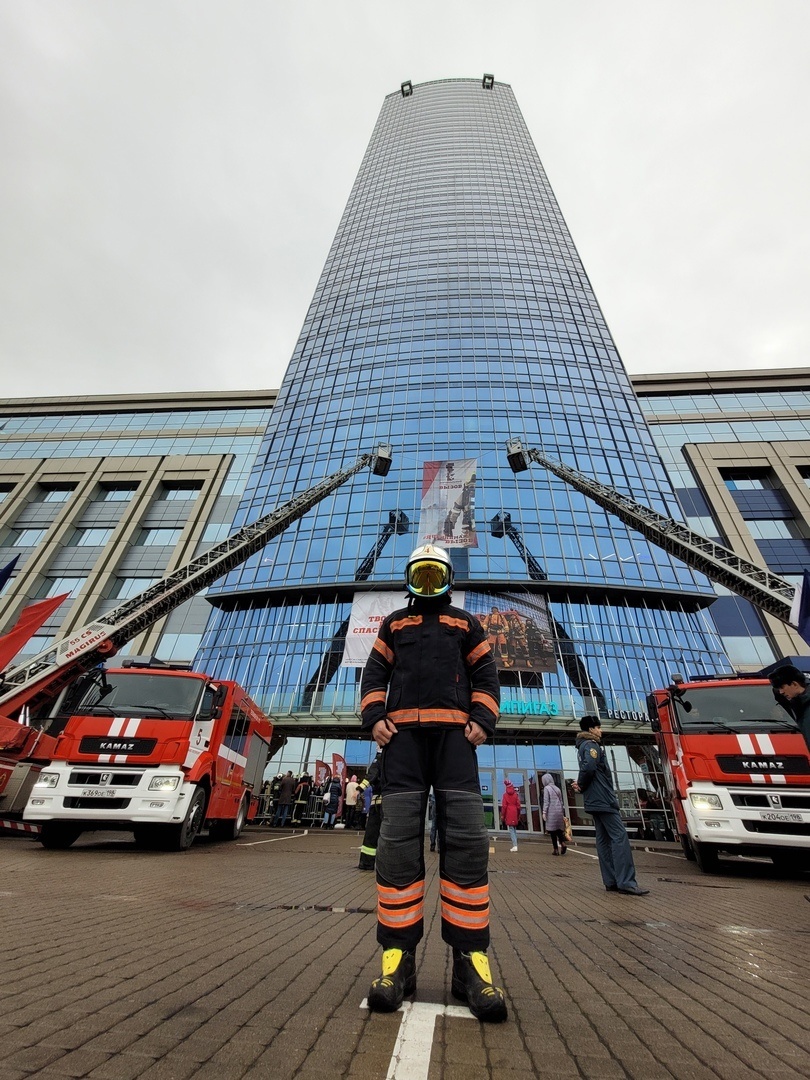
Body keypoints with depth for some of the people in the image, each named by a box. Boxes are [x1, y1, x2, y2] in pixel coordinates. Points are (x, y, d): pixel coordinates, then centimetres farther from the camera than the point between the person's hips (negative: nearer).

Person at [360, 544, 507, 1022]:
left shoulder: (467, 624, 20)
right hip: (403, 735, 1)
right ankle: (398, 958, 6)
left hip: (454, 735, 0)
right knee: (399, 841, -2)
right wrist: (374, 717, -1)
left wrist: (482, 721, -2)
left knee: (467, 839, -6)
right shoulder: (393, 624, 21)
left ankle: (471, 960, 3)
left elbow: (486, 676, 13)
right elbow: (374, 675, 15)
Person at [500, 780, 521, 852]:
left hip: (508, 814, -4)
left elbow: (504, 806, -7)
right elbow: (518, 805, 3)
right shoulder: (516, 794, 2)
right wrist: (518, 815, 15)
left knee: (511, 829, -1)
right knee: (514, 829, 17)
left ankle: (515, 845, -10)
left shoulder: (505, 795, -4)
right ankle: (515, 845, 19)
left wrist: (502, 815, 0)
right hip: (514, 814, 4)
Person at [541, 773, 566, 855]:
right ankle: (563, 844, -9)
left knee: (552, 830, 2)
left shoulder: (546, 788, -5)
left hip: (551, 812, -6)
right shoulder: (557, 788, 13)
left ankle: (556, 849, 3)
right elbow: (561, 801, 16)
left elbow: (546, 801, -11)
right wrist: (562, 813, 23)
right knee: (559, 829, 12)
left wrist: (544, 812, -9)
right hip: (559, 811, 6)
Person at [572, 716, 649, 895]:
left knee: (604, 839, 8)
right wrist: (582, 785, -11)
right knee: (619, 837, -11)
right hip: (602, 799, -10)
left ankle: (611, 881, 10)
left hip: (596, 800, 10)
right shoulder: (591, 745, -13)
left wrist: (580, 784, -2)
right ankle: (626, 882, -12)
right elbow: (589, 767, -28)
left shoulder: (585, 746, 20)